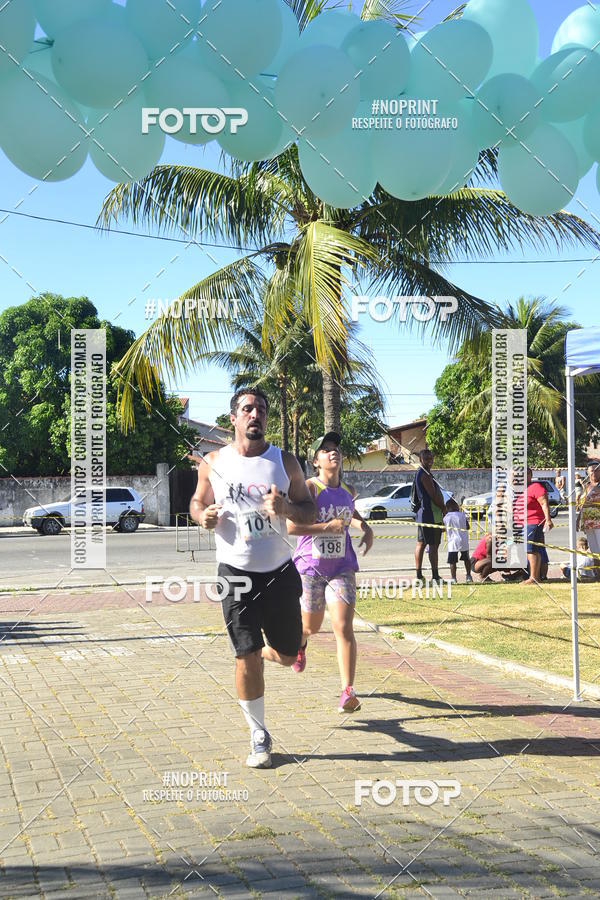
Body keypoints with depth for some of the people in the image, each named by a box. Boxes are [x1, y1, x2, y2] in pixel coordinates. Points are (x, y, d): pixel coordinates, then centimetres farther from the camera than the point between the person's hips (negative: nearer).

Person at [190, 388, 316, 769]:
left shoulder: (285, 462, 0)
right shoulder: (214, 463, 0)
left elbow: (310, 509, 4)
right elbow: (198, 501, 13)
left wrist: (287, 508, -18)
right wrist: (203, 515, -11)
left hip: (280, 571, 2)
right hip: (236, 573, -1)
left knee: (286, 655, 11)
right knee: (247, 660, -4)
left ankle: (262, 652, 49)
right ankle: (259, 736, 14)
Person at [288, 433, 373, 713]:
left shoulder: (348, 490, 6)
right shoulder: (308, 488, -12)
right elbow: (291, 526, -21)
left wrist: (365, 527, 12)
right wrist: (329, 526, -22)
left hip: (341, 567, 3)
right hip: (310, 566, -3)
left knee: (344, 628, -10)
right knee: (311, 626, 14)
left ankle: (348, 691, -7)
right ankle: (299, 643, 52)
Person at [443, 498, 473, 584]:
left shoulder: (446, 518, -2)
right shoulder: (462, 515, -2)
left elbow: (445, 529, 7)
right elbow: (467, 527, 6)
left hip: (452, 542, -1)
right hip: (463, 541, 1)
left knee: (452, 561, 4)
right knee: (466, 559, 17)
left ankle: (453, 578, 1)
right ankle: (468, 576, 20)